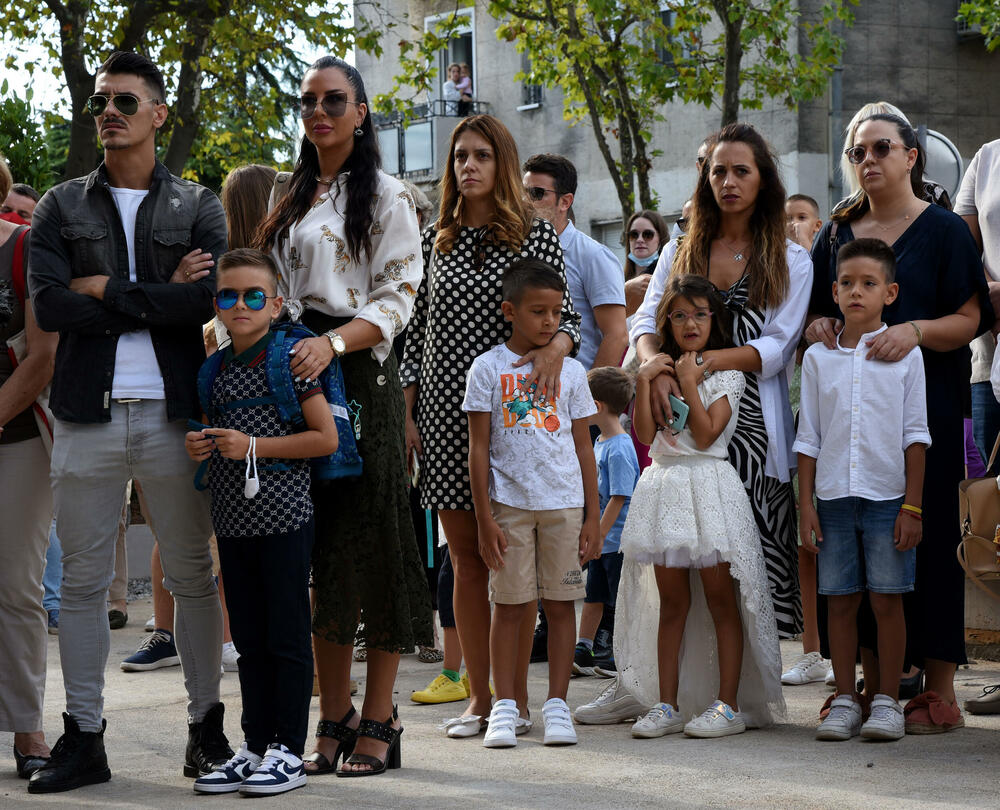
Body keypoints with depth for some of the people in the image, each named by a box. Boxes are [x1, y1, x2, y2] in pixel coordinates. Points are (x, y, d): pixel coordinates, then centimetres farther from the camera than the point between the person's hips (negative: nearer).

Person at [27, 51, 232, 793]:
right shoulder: (63, 207, 9)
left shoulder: (198, 208, 7)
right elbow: (50, 306, -6)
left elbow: (209, 299, -11)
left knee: (192, 576, 5)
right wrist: (159, 298, -9)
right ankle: (84, 738, 10)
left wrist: (107, 292, -8)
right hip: (89, 414, 1)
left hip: (172, 411, -1)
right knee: (83, 580, 4)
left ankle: (207, 726, 15)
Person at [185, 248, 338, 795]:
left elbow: (326, 438, -12)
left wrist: (253, 446, -15)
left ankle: (288, 751, 5)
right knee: (250, 641, 12)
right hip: (234, 521, 7)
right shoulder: (216, 368, 11)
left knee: (287, 638, -1)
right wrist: (200, 447, 1)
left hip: (284, 521, -6)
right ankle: (255, 746, 19)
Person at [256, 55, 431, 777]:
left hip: (360, 375, -6)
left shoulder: (385, 195, 0)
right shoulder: (293, 198, 19)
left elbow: (397, 298, -7)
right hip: (293, 371, 6)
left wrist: (332, 343, -22)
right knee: (317, 547, 4)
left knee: (370, 538, -6)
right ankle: (335, 718, 8)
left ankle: (379, 723, -3)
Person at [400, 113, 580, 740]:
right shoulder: (435, 241, 11)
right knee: (466, 560, 5)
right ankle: (480, 697, 10)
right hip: (443, 410, 3)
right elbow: (418, 330, 12)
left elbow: (565, 315, 0)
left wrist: (557, 345, -24)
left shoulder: (536, 235, 1)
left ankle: (516, 696, 4)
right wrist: (408, 413, 6)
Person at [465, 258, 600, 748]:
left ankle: (556, 705, 9)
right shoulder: (488, 368, 1)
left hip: (564, 504, 2)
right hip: (509, 502, -2)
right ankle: (505, 707, 8)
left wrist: (592, 518, 4)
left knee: (560, 603, 3)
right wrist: (485, 519, -6)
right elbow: (479, 449, 0)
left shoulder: (570, 371, 7)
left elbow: (584, 448, 10)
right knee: (509, 605, 2)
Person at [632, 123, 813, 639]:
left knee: (756, 554, -9)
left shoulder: (791, 262, 8)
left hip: (753, 423, -2)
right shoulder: (679, 254, 17)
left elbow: (777, 346, -3)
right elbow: (646, 322, 6)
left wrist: (712, 360, -18)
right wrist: (658, 368, -16)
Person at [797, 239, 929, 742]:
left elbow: (915, 435, 1)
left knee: (887, 600, 0)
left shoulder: (904, 354, 1)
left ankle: (887, 701, 8)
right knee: (840, 601, 4)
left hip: (887, 497, -2)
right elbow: (808, 437, 10)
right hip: (833, 497, 2)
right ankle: (845, 701, 12)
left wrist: (912, 506, -5)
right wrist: (806, 505, 4)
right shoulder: (818, 357, 7)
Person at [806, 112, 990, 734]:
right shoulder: (838, 233, 15)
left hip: (924, 404, -4)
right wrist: (819, 326, -1)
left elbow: (969, 319, -3)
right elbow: (817, 308, 22)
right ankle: (875, 684, 8)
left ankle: (940, 693, -2)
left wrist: (916, 331, -20)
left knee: (927, 538, -6)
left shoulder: (945, 231, 2)